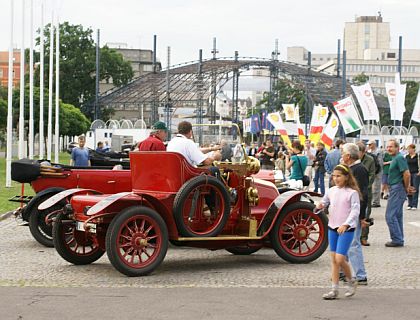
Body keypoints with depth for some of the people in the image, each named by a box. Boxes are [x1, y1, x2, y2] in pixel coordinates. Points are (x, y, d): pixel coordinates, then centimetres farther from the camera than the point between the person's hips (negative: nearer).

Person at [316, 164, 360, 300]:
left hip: (346, 229, -6)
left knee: (340, 259, -11)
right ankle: (334, 290, 12)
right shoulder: (331, 191, 7)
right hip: (332, 227, 6)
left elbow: (355, 211, -14)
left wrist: (345, 224, -24)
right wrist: (320, 206, -8)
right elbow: (324, 202, 17)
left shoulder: (352, 192, -10)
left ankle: (351, 282, 14)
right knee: (334, 260, 7)